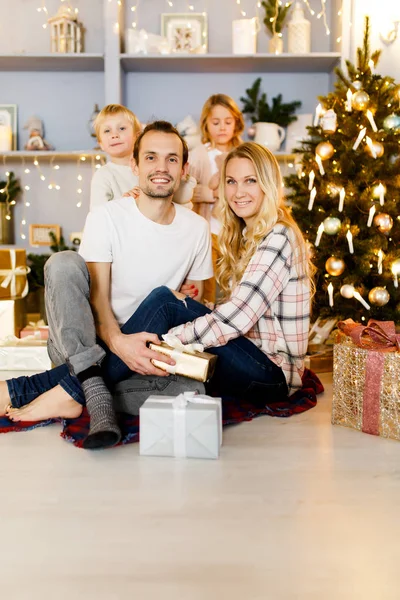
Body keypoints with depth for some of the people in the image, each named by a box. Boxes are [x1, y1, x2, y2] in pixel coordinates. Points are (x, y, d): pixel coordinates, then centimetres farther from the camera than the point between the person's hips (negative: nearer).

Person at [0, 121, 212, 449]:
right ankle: (93, 389, -38)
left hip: (145, 346, 3)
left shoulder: (197, 228, 4)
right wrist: (117, 341, -36)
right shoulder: (107, 217, -6)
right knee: (64, 263, -26)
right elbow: (97, 297, -14)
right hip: (84, 341, -3)